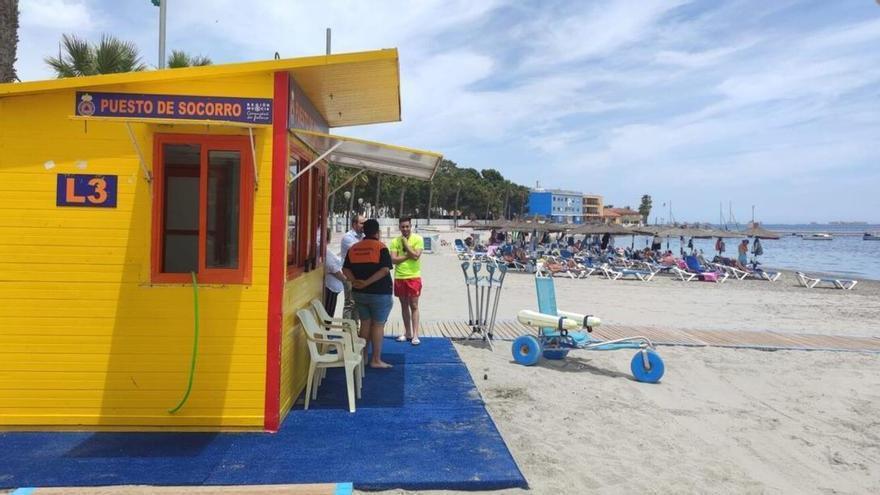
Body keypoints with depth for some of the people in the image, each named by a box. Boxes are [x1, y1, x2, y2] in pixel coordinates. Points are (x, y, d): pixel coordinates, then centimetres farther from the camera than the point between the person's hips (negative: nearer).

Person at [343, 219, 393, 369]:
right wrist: (367, 282, -20)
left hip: (359, 293, 5)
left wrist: (355, 281, -10)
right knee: (378, 325, 1)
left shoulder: (353, 248, 7)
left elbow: (345, 269, 2)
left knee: (365, 323, 15)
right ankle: (376, 360, 3)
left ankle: (363, 356, 20)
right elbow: (385, 269, -20)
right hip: (379, 293, -5)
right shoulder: (381, 248, -10)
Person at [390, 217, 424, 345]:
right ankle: (407, 333, 21)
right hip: (399, 277, 4)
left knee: (414, 306, -2)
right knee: (404, 306, 11)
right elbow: (393, 259, -6)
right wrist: (408, 255, -13)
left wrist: (405, 242, -11)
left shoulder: (418, 239, -4)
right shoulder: (395, 241, 4)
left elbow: (416, 256, -17)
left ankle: (415, 335, -1)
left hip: (414, 277, -3)